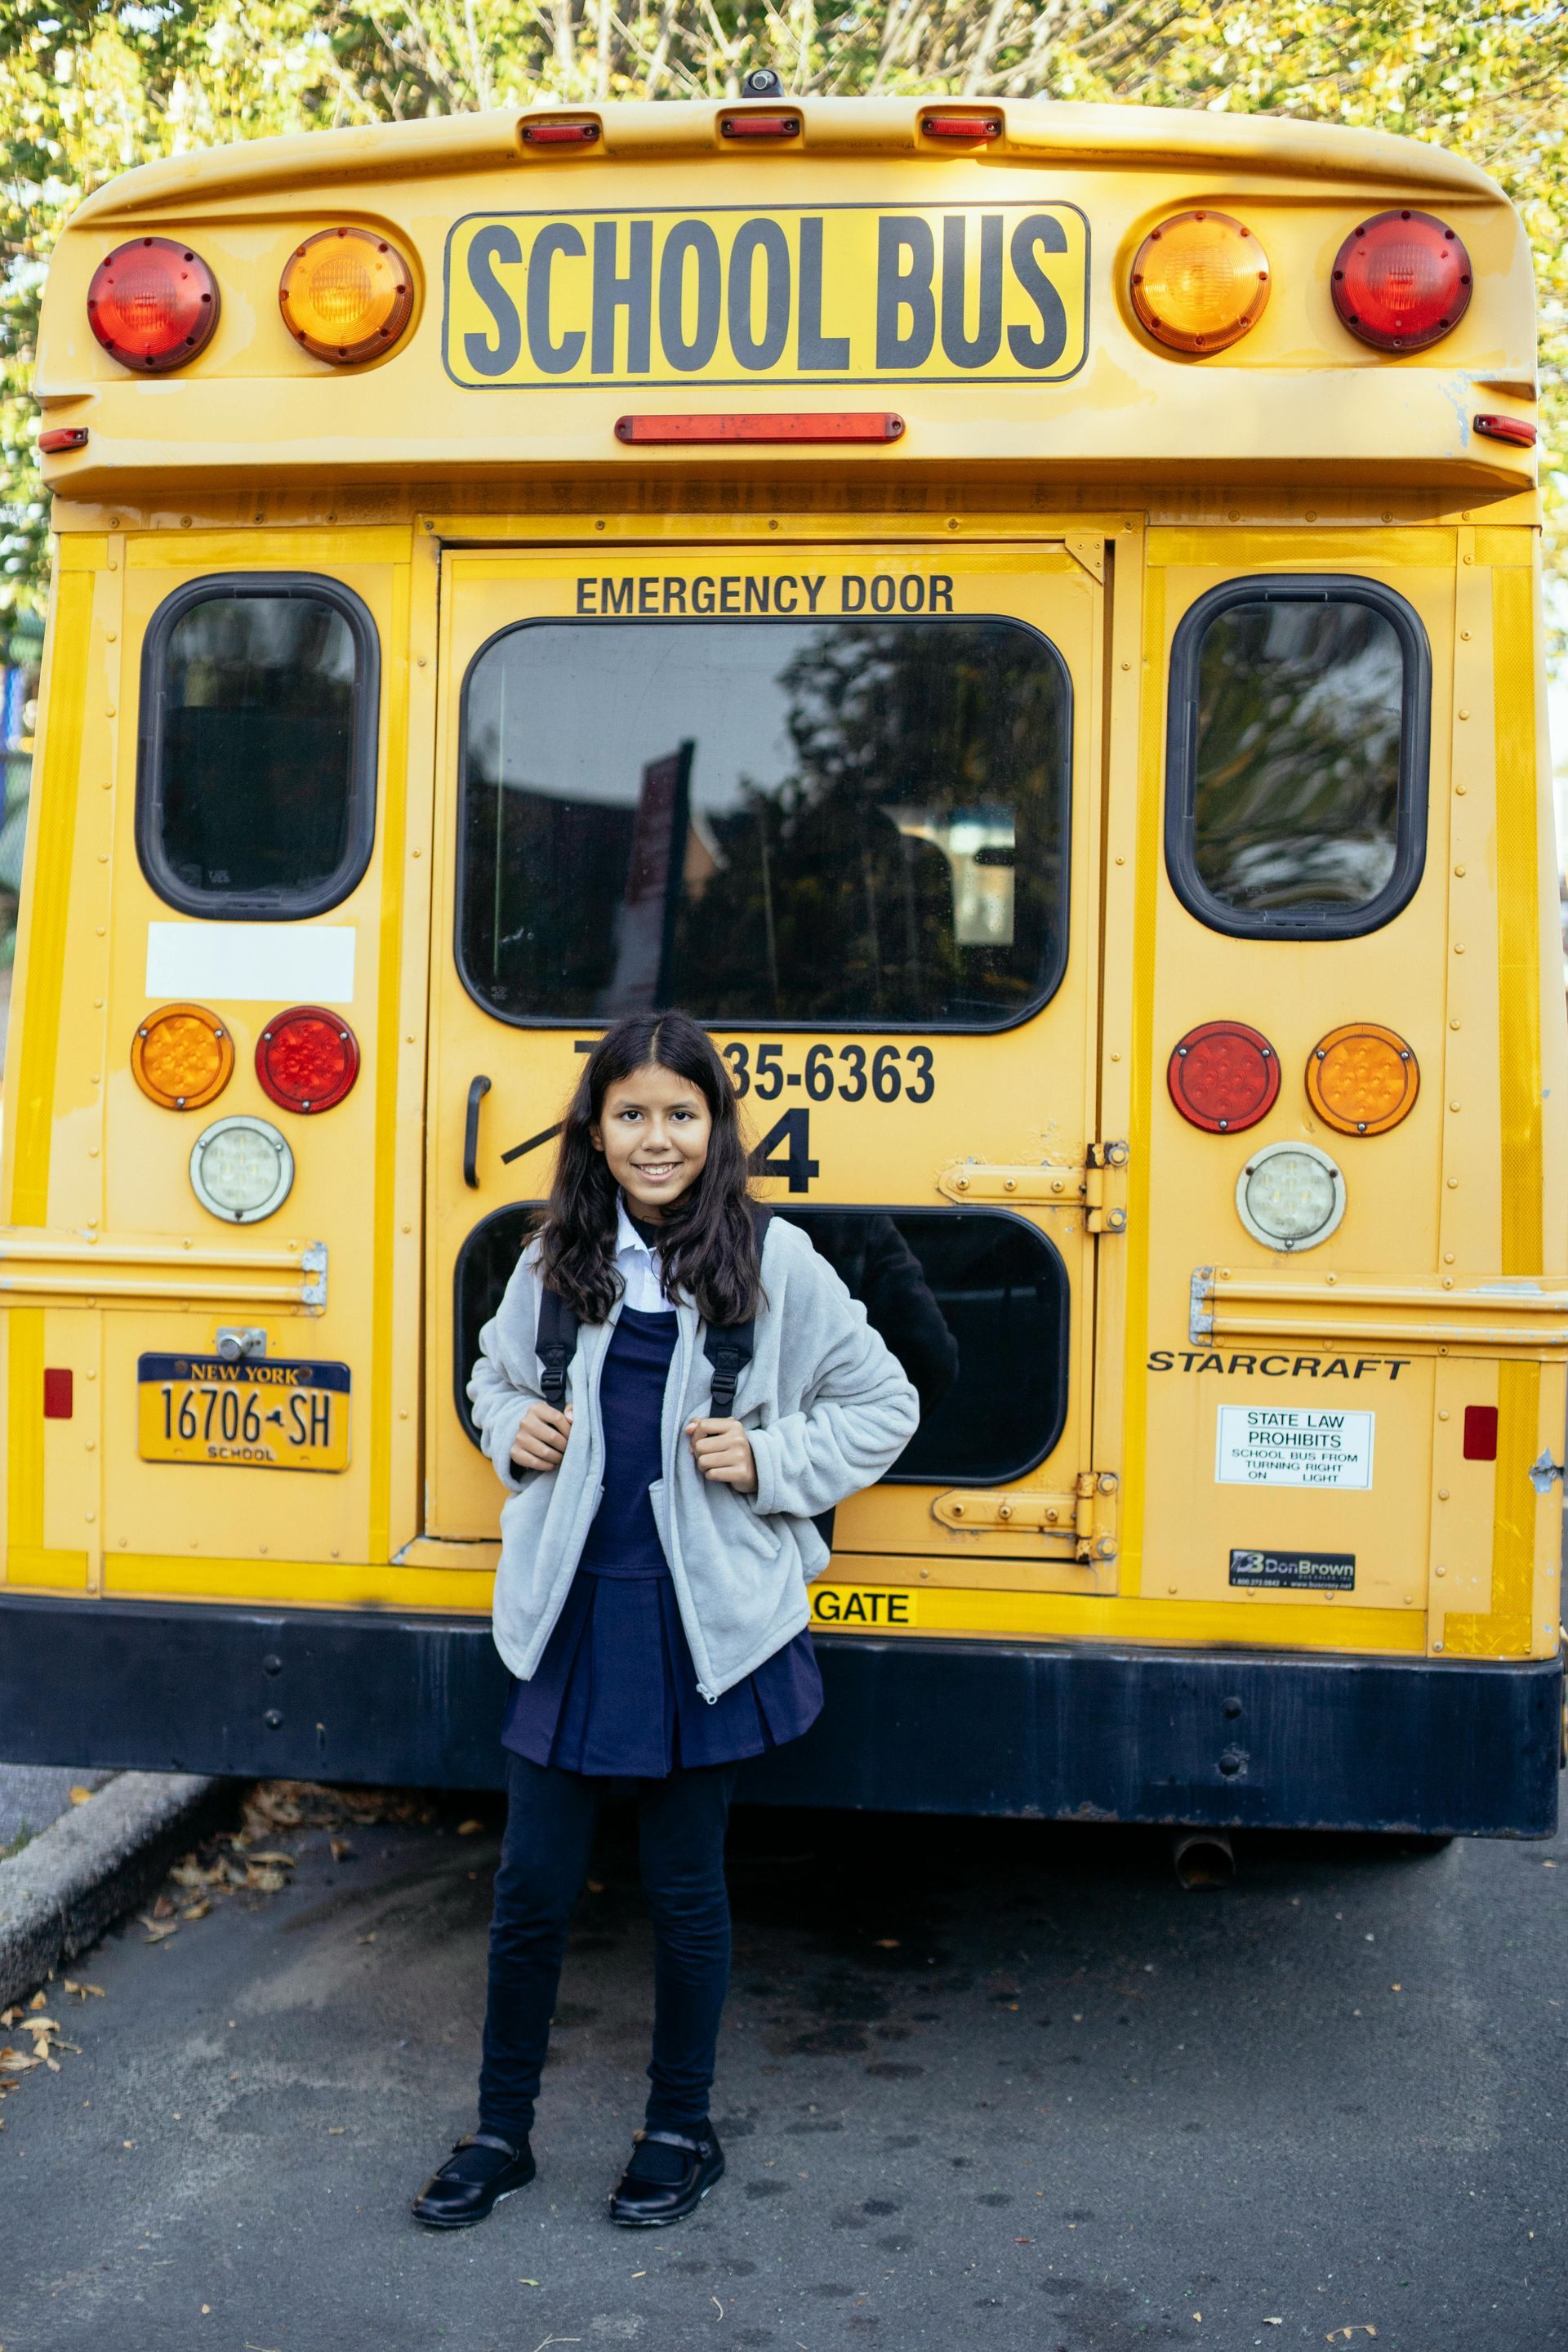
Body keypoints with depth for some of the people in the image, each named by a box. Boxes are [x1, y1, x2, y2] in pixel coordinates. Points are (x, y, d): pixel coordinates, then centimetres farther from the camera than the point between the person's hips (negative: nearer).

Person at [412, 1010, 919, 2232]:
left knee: (685, 1887, 10)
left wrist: (770, 1459, -11)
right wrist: (513, 1430, 0)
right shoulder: (557, 1259, 4)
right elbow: (497, 1375, 21)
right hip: (570, 1613, 3)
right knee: (533, 1884, 8)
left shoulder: (774, 1261, -5)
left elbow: (884, 1406, 2)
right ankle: (502, 2131, 28)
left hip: (705, 1620, -2)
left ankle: (683, 2129, 30)